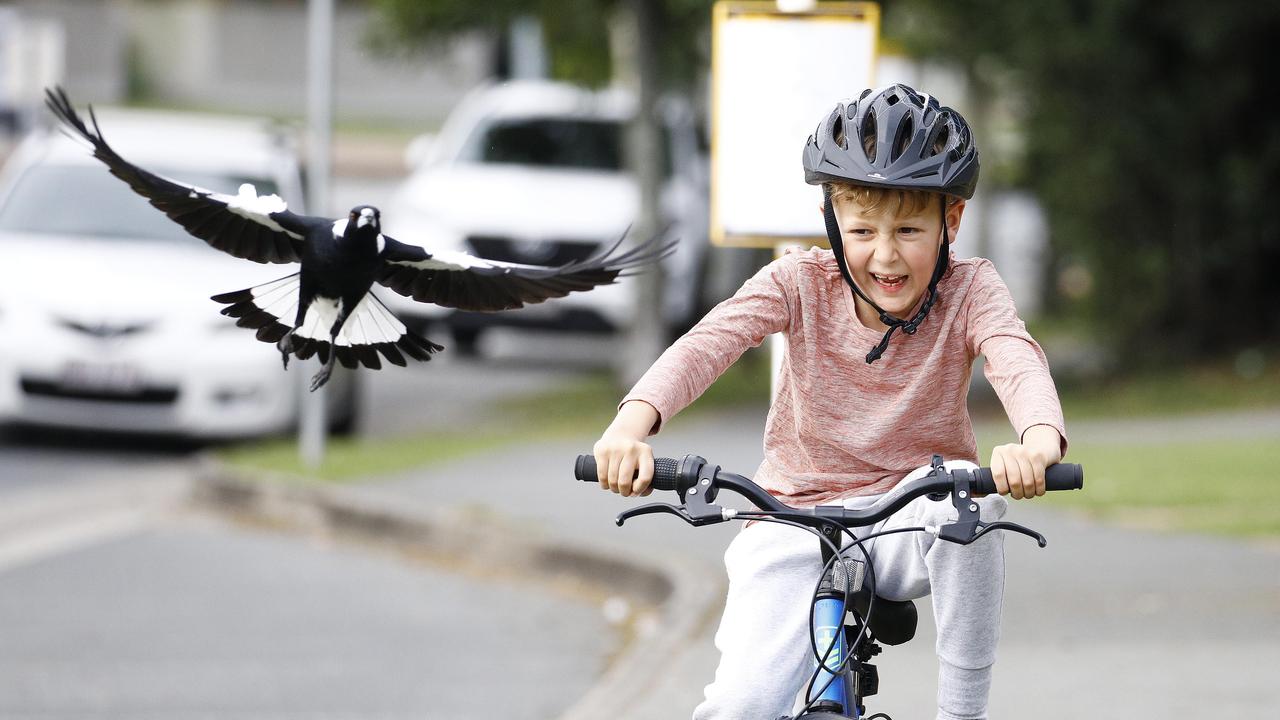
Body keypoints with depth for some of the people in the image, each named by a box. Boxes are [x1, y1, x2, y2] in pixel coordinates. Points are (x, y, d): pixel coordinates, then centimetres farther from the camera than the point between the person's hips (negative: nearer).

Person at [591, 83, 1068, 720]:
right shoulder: (800, 284, -9)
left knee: (965, 489, -36)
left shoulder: (968, 290, -10)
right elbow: (705, 344, -25)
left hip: (907, 526, 1)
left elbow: (1018, 358, -30)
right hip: (796, 524, -1)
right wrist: (631, 424, -46)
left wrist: (1039, 439, -55)